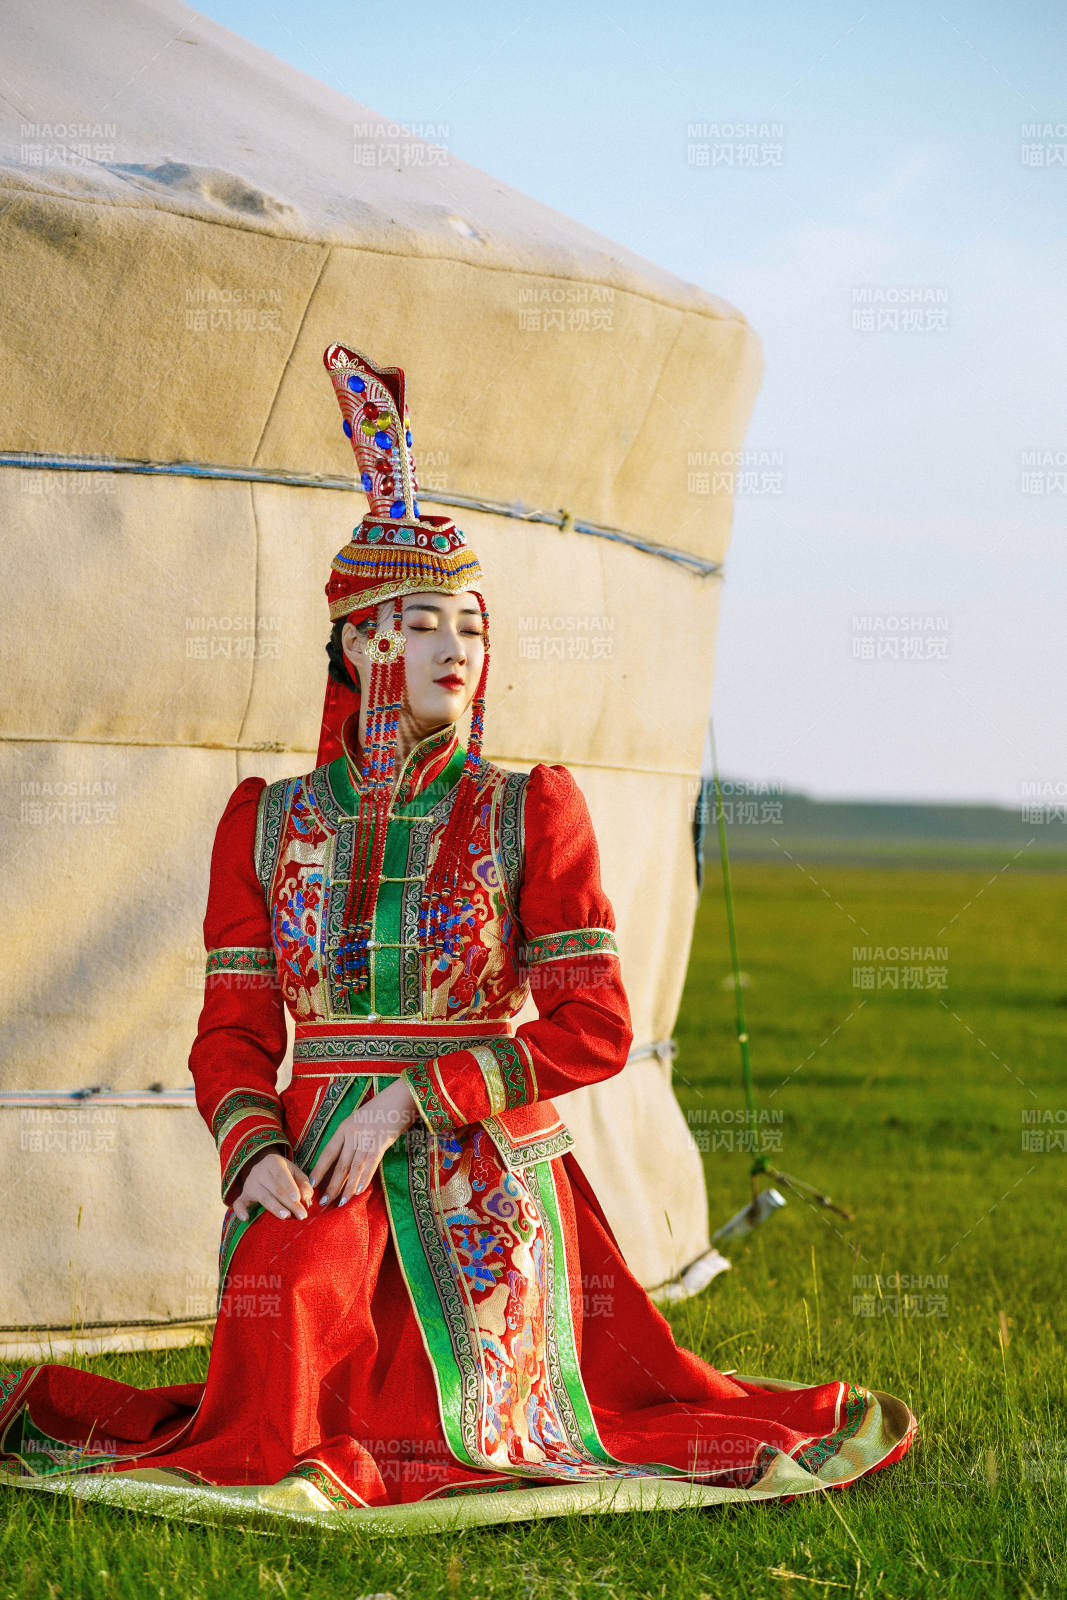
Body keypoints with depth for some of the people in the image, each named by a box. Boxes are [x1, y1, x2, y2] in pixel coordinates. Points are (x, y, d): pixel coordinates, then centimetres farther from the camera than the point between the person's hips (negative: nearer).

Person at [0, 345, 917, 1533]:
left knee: (471, 1451, -8)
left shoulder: (530, 811, 3)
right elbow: (233, 1032, 7)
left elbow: (597, 1027, -3)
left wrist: (415, 1098, -12)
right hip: (317, 1184, 1)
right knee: (266, 1436, -18)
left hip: (488, 1180, -1)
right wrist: (256, 1153, -13)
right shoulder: (267, 822, 9)